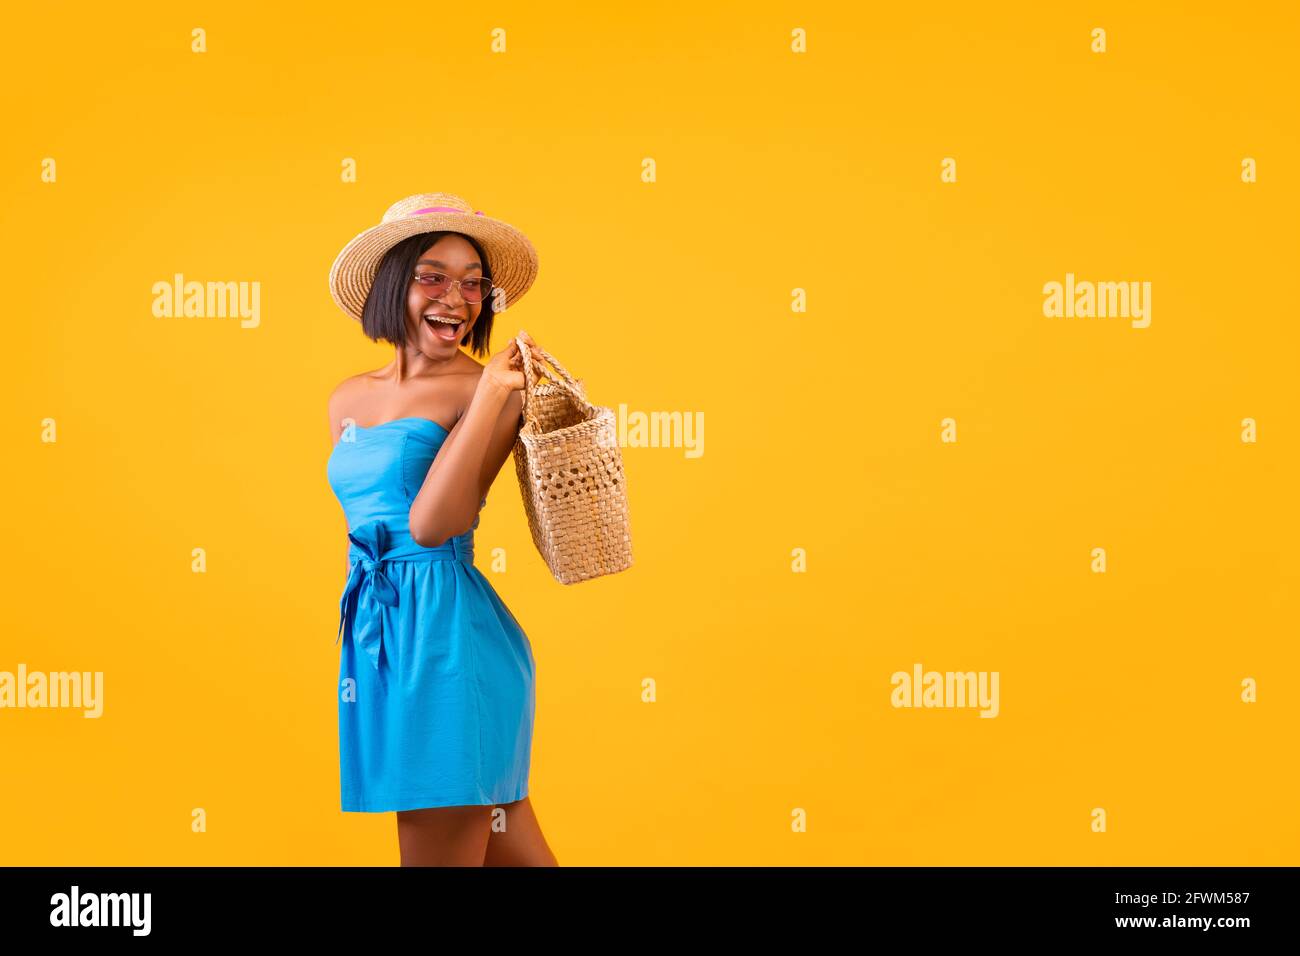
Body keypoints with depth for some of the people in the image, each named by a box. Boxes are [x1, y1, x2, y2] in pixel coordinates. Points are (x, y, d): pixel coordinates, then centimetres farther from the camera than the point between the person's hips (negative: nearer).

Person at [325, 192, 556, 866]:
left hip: (448, 636, -6)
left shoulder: (493, 389, -8)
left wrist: (490, 395, -20)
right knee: (512, 853, 13)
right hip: (377, 638, 6)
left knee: (438, 852, 0)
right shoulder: (348, 400, 12)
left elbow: (432, 524, -19)